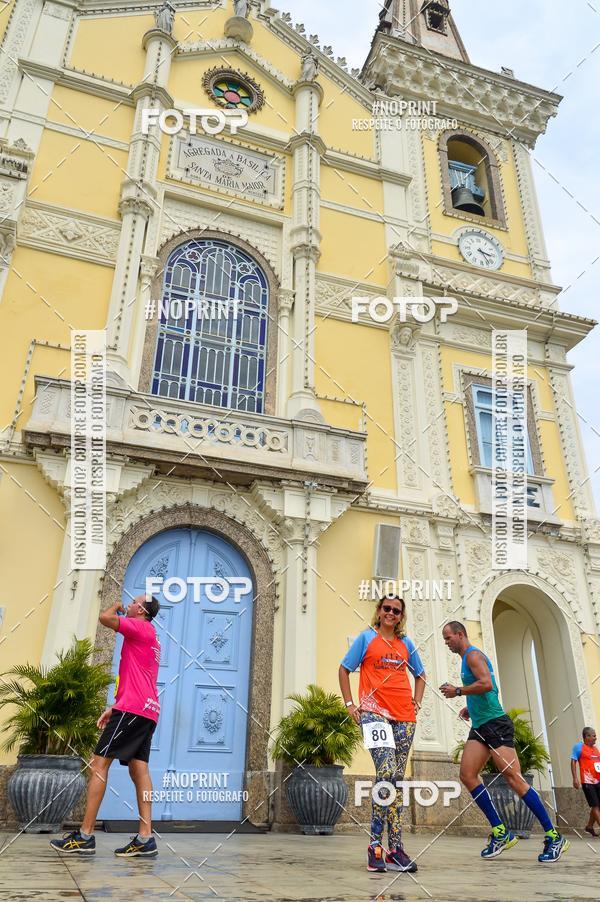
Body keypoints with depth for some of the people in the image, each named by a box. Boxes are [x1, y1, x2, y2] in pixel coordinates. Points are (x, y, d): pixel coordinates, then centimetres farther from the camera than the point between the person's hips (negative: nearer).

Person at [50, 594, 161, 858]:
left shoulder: (141, 628, -5)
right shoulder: (148, 637, 25)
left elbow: (105, 617, -19)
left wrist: (116, 606, 4)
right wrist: (114, 708, 23)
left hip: (133, 708, -10)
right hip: (147, 710, 10)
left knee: (99, 763, -6)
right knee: (139, 769, 4)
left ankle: (85, 836, -5)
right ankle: (145, 839, -1)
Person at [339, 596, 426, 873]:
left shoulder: (406, 643, 16)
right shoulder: (367, 638, 5)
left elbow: (420, 674, 28)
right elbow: (344, 669, 8)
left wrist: (417, 703, 14)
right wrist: (350, 705, 1)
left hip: (404, 717, 5)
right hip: (374, 712, -5)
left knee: (397, 778, 4)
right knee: (386, 772, -20)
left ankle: (390, 849, 10)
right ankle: (386, 846, -11)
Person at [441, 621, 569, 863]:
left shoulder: (473, 655, -8)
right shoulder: (467, 659, 21)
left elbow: (486, 684, -24)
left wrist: (457, 691, -14)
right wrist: (470, 708, 18)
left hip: (495, 724, -9)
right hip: (480, 726, 9)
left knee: (513, 778, -9)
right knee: (467, 774, -4)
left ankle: (554, 837, 0)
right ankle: (500, 832, 1)